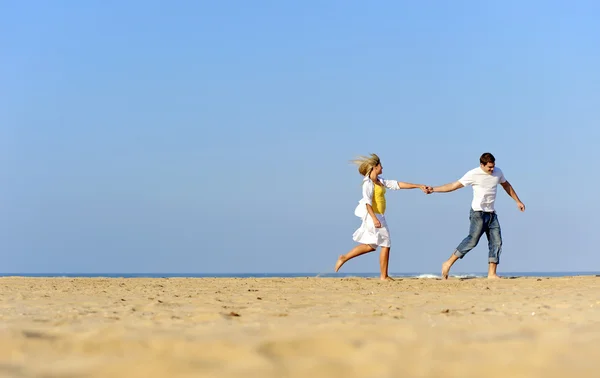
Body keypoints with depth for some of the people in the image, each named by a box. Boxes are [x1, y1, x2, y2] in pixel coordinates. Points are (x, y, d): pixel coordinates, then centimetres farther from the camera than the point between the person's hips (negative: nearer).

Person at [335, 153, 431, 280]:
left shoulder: (380, 181, 13)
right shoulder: (368, 183, -13)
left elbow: (398, 184, 13)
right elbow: (367, 201, -22)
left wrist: (419, 186, 11)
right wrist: (374, 218, -31)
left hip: (379, 216, 9)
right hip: (373, 216, -9)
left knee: (371, 245, 17)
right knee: (386, 245, -2)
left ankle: (344, 258, 22)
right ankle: (384, 276, 6)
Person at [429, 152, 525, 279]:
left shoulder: (498, 172, 8)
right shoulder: (473, 174, -9)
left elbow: (506, 185, 26)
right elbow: (454, 186, -8)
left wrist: (518, 201, 29)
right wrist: (433, 189, -14)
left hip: (491, 213, 7)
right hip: (478, 213, -7)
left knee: (496, 242, -2)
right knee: (472, 239, -18)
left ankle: (491, 273, 0)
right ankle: (448, 264, -12)